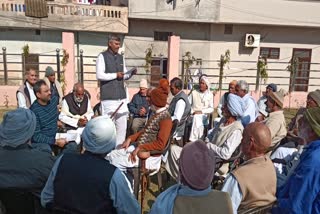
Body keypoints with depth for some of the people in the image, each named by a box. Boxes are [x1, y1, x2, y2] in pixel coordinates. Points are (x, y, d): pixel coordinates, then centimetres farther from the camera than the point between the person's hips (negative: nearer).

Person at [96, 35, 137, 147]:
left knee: (122, 123, 8)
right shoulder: (102, 56, -3)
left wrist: (131, 73, -2)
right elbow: (99, 75, -13)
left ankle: (120, 146, 21)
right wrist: (115, 75, -10)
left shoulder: (121, 57, 15)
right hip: (108, 97, -6)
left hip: (121, 96, 6)